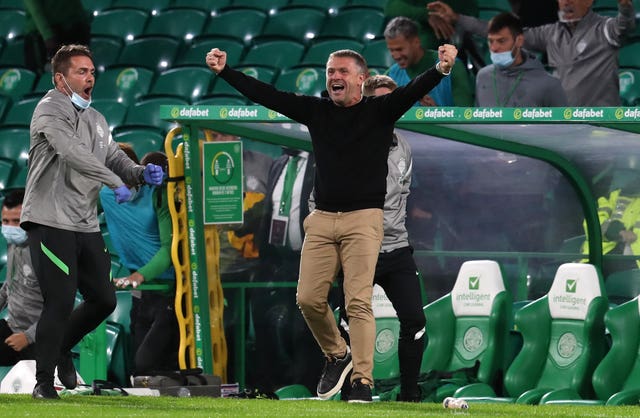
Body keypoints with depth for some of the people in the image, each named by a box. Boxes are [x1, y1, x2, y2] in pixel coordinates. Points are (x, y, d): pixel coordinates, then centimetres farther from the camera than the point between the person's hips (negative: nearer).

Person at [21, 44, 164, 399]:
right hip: (50, 221, -8)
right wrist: (114, 181, -35)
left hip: (86, 224, 8)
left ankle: (61, 347, 34)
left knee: (103, 300, 10)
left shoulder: (95, 120, 17)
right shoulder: (51, 110, -10)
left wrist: (141, 173, -9)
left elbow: (115, 159, 14)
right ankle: (44, 380, 3)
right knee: (61, 302, -10)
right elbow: (71, 152, -26)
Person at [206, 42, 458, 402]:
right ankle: (337, 356, 23)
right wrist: (224, 71, 4)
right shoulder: (316, 110, 11)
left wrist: (442, 70, -33)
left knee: (358, 302, -12)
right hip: (322, 220, 4)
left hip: (363, 219, -4)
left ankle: (362, 381, -12)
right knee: (309, 299, -2)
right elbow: (266, 95, 10)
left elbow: (414, 90, -14)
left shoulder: (380, 110, 2)